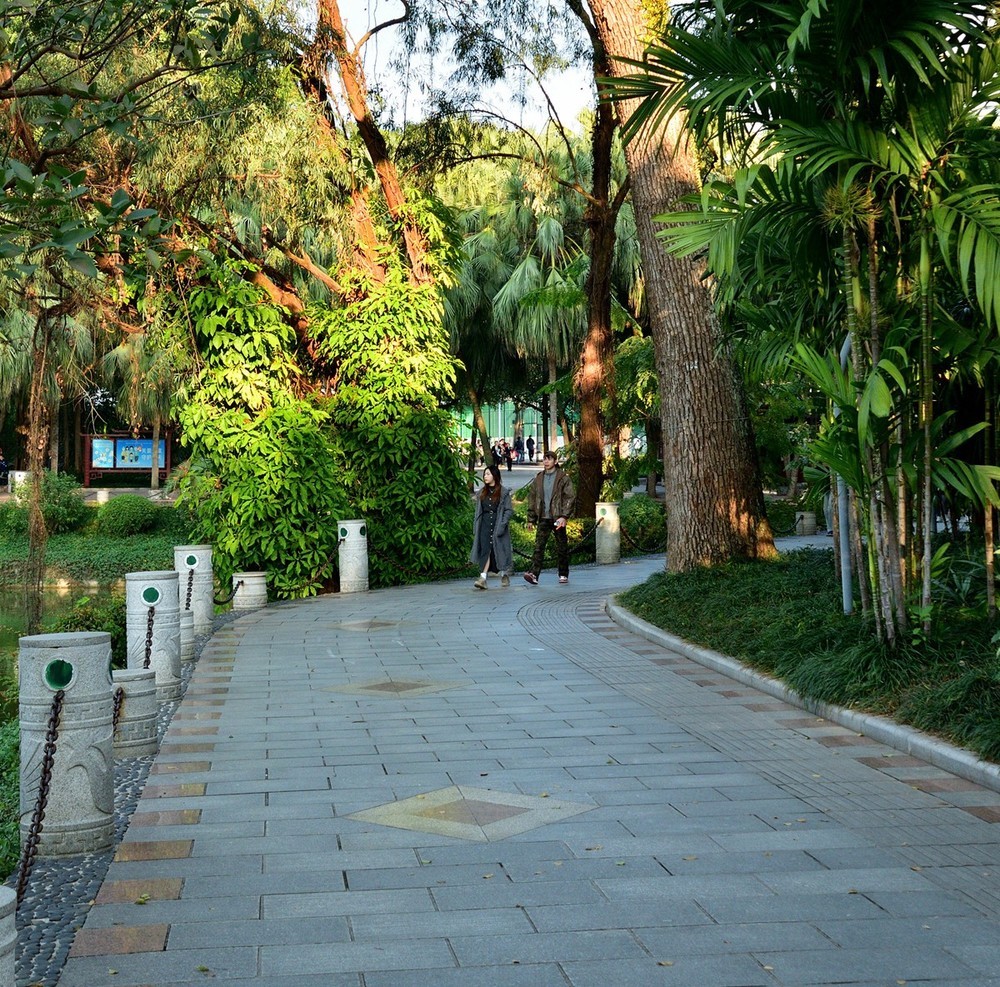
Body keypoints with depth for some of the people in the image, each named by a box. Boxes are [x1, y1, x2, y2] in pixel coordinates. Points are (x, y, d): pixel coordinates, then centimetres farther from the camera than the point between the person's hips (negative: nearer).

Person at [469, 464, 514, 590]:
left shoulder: (504, 492, -2)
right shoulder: (482, 493, 13)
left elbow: (509, 510, -6)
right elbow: (478, 511, 15)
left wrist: (502, 525, -15)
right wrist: (475, 527, 8)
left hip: (498, 526, -4)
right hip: (485, 526, 4)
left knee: (500, 551, 1)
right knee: (485, 551, -7)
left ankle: (504, 575, 21)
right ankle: (483, 577, -14)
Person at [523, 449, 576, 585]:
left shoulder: (563, 478, -2)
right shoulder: (538, 479, 12)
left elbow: (571, 497, -7)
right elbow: (532, 498, 16)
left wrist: (564, 516, -16)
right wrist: (531, 518, 11)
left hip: (557, 518, -3)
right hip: (543, 518, 3)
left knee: (562, 547, 7)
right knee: (538, 546, -9)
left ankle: (564, 575, 18)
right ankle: (534, 574, -19)